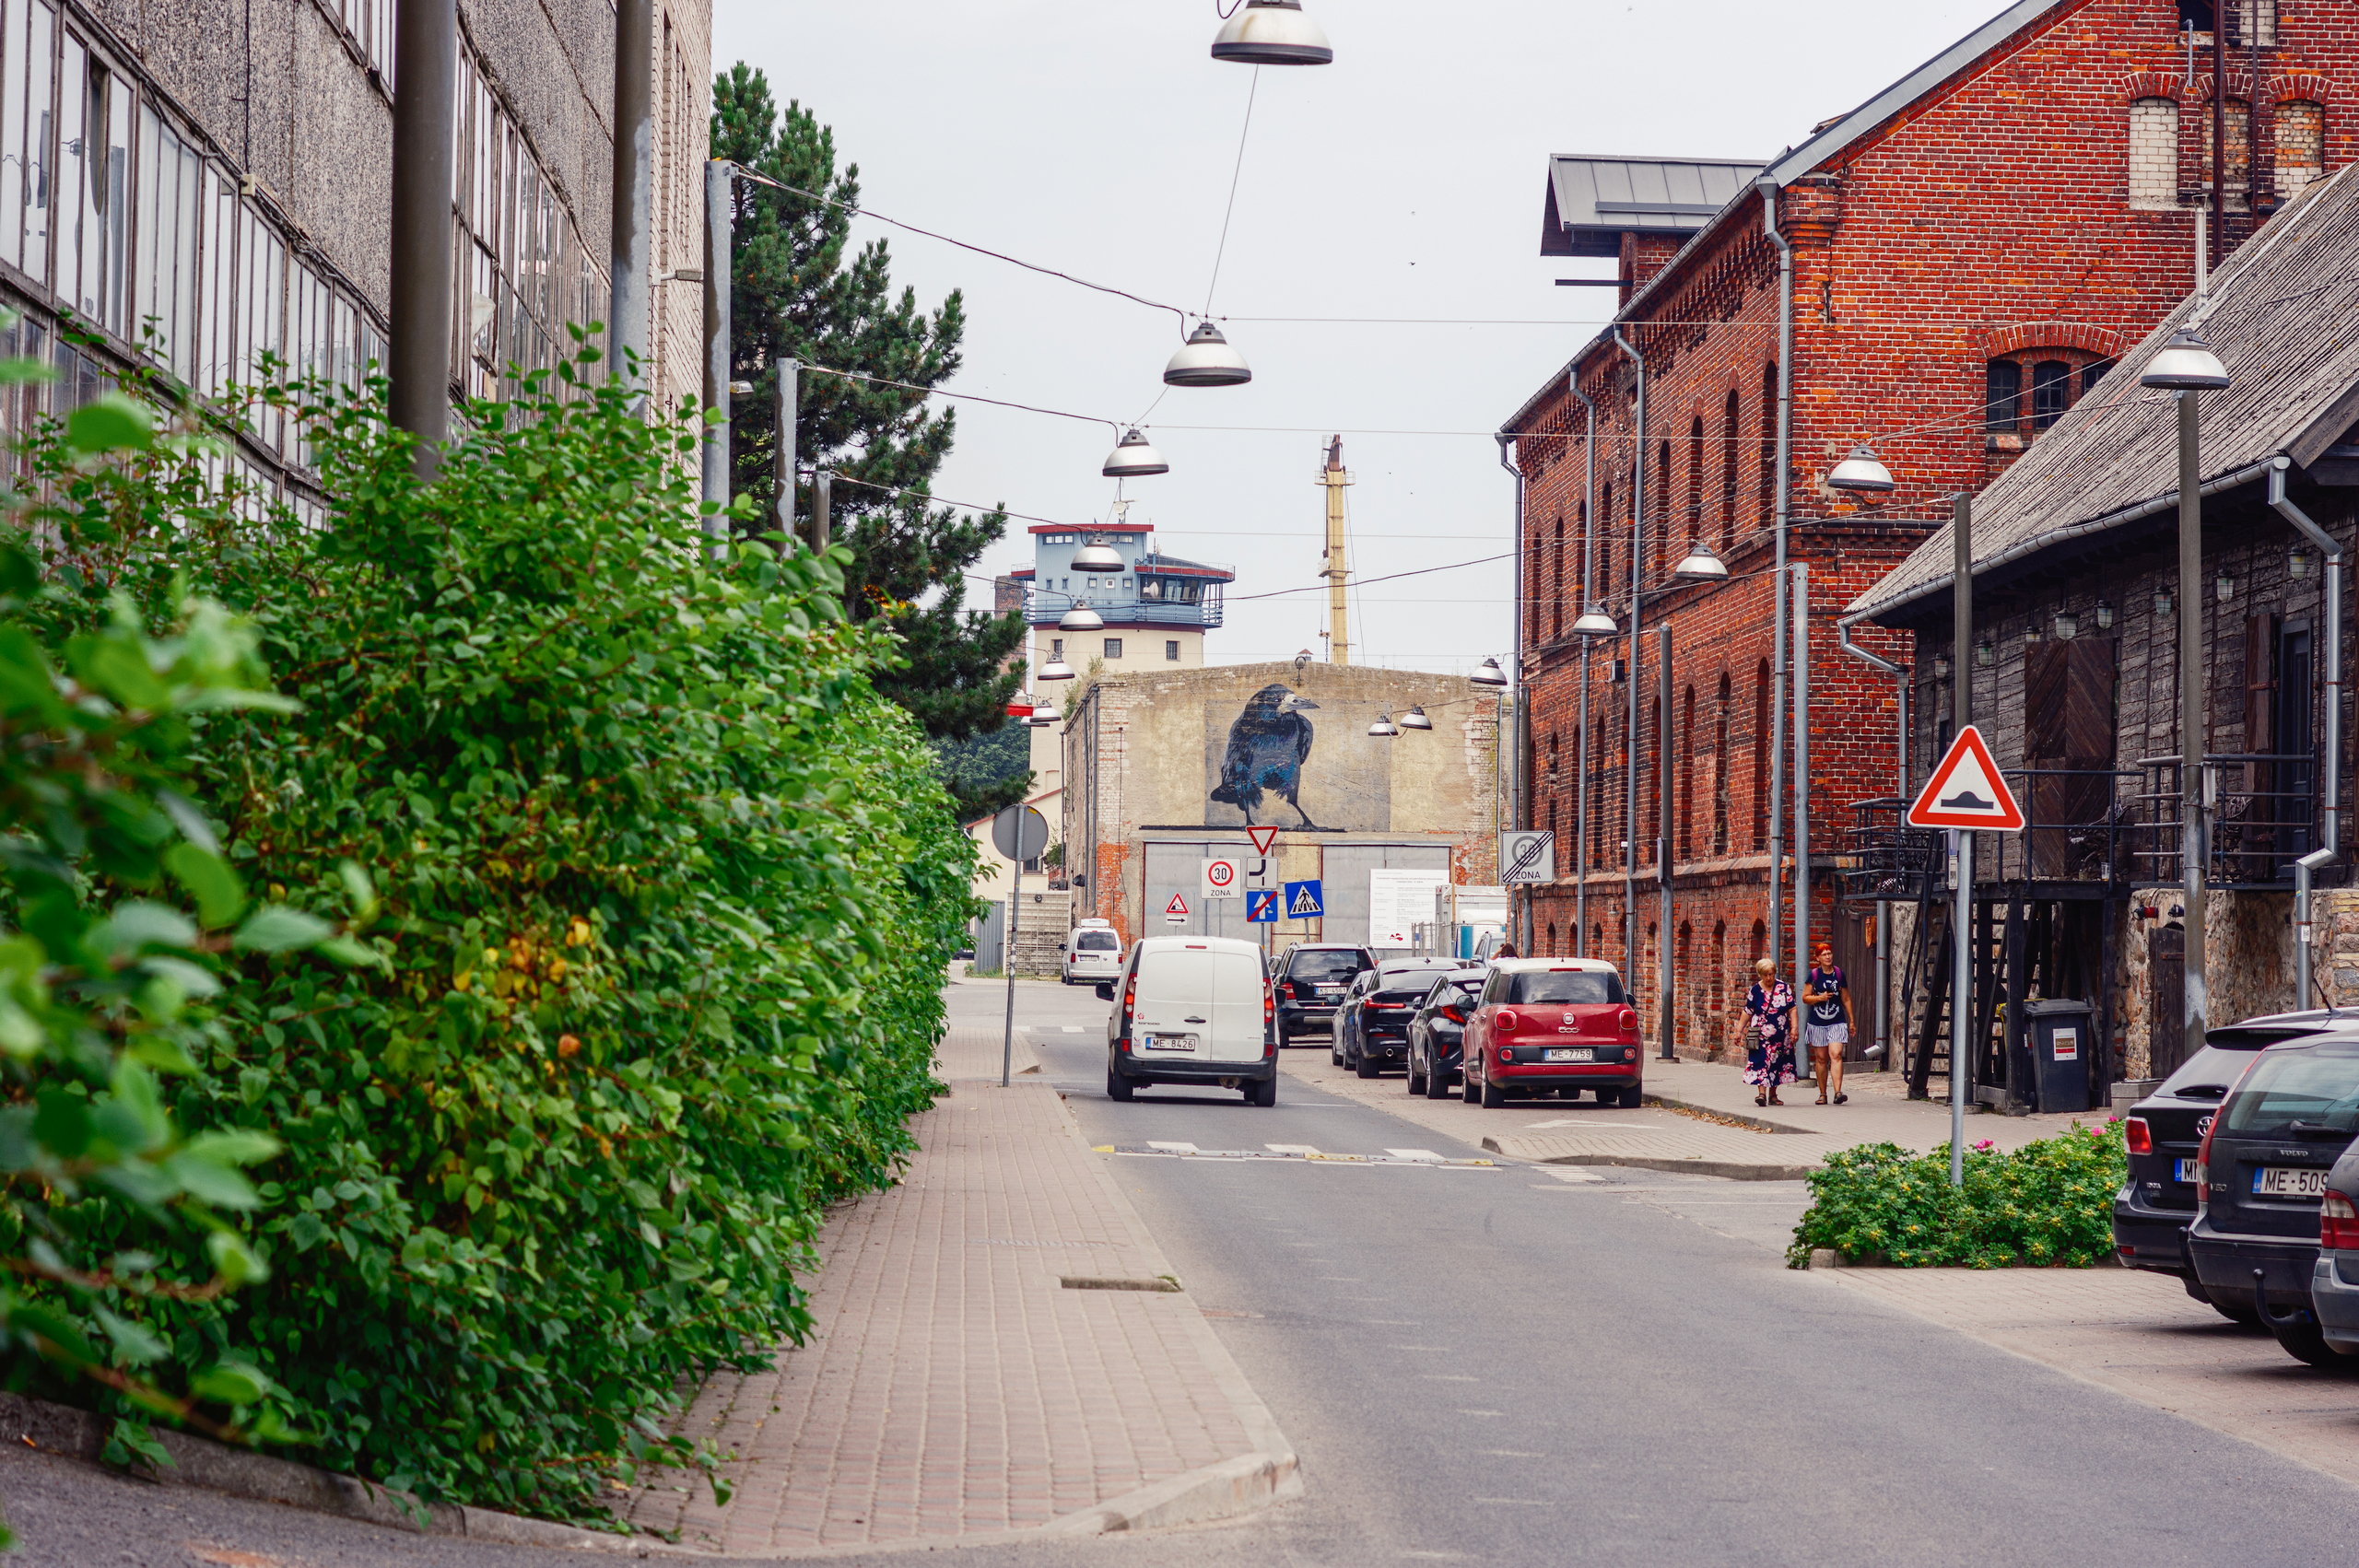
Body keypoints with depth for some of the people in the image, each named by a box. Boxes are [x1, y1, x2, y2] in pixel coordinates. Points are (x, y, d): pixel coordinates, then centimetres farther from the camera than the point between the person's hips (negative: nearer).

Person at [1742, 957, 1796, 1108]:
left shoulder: (1784, 988, 2)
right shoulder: (1755, 991, 1)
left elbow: (1792, 1009, 4)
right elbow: (1747, 1012, 6)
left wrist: (1794, 1028, -4)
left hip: (1781, 1035, 2)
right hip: (1761, 1034, -2)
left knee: (1776, 1062, 8)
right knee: (1761, 1061, -13)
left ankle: (1772, 1095, 17)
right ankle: (1761, 1093, -19)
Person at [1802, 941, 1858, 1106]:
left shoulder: (1839, 974, 6)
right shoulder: (1813, 975, 2)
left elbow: (1846, 999, 13)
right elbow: (1805, 998, 3)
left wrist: (1851, 1020, 12)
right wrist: (1820, 998, -15)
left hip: (1837, 1022, 0)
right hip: (1817, 1022, 0)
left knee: (1836, 1055, -15)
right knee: (1821, 1058, 5)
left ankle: (1838, 1092, -22)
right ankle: (1822, 1094, 15)